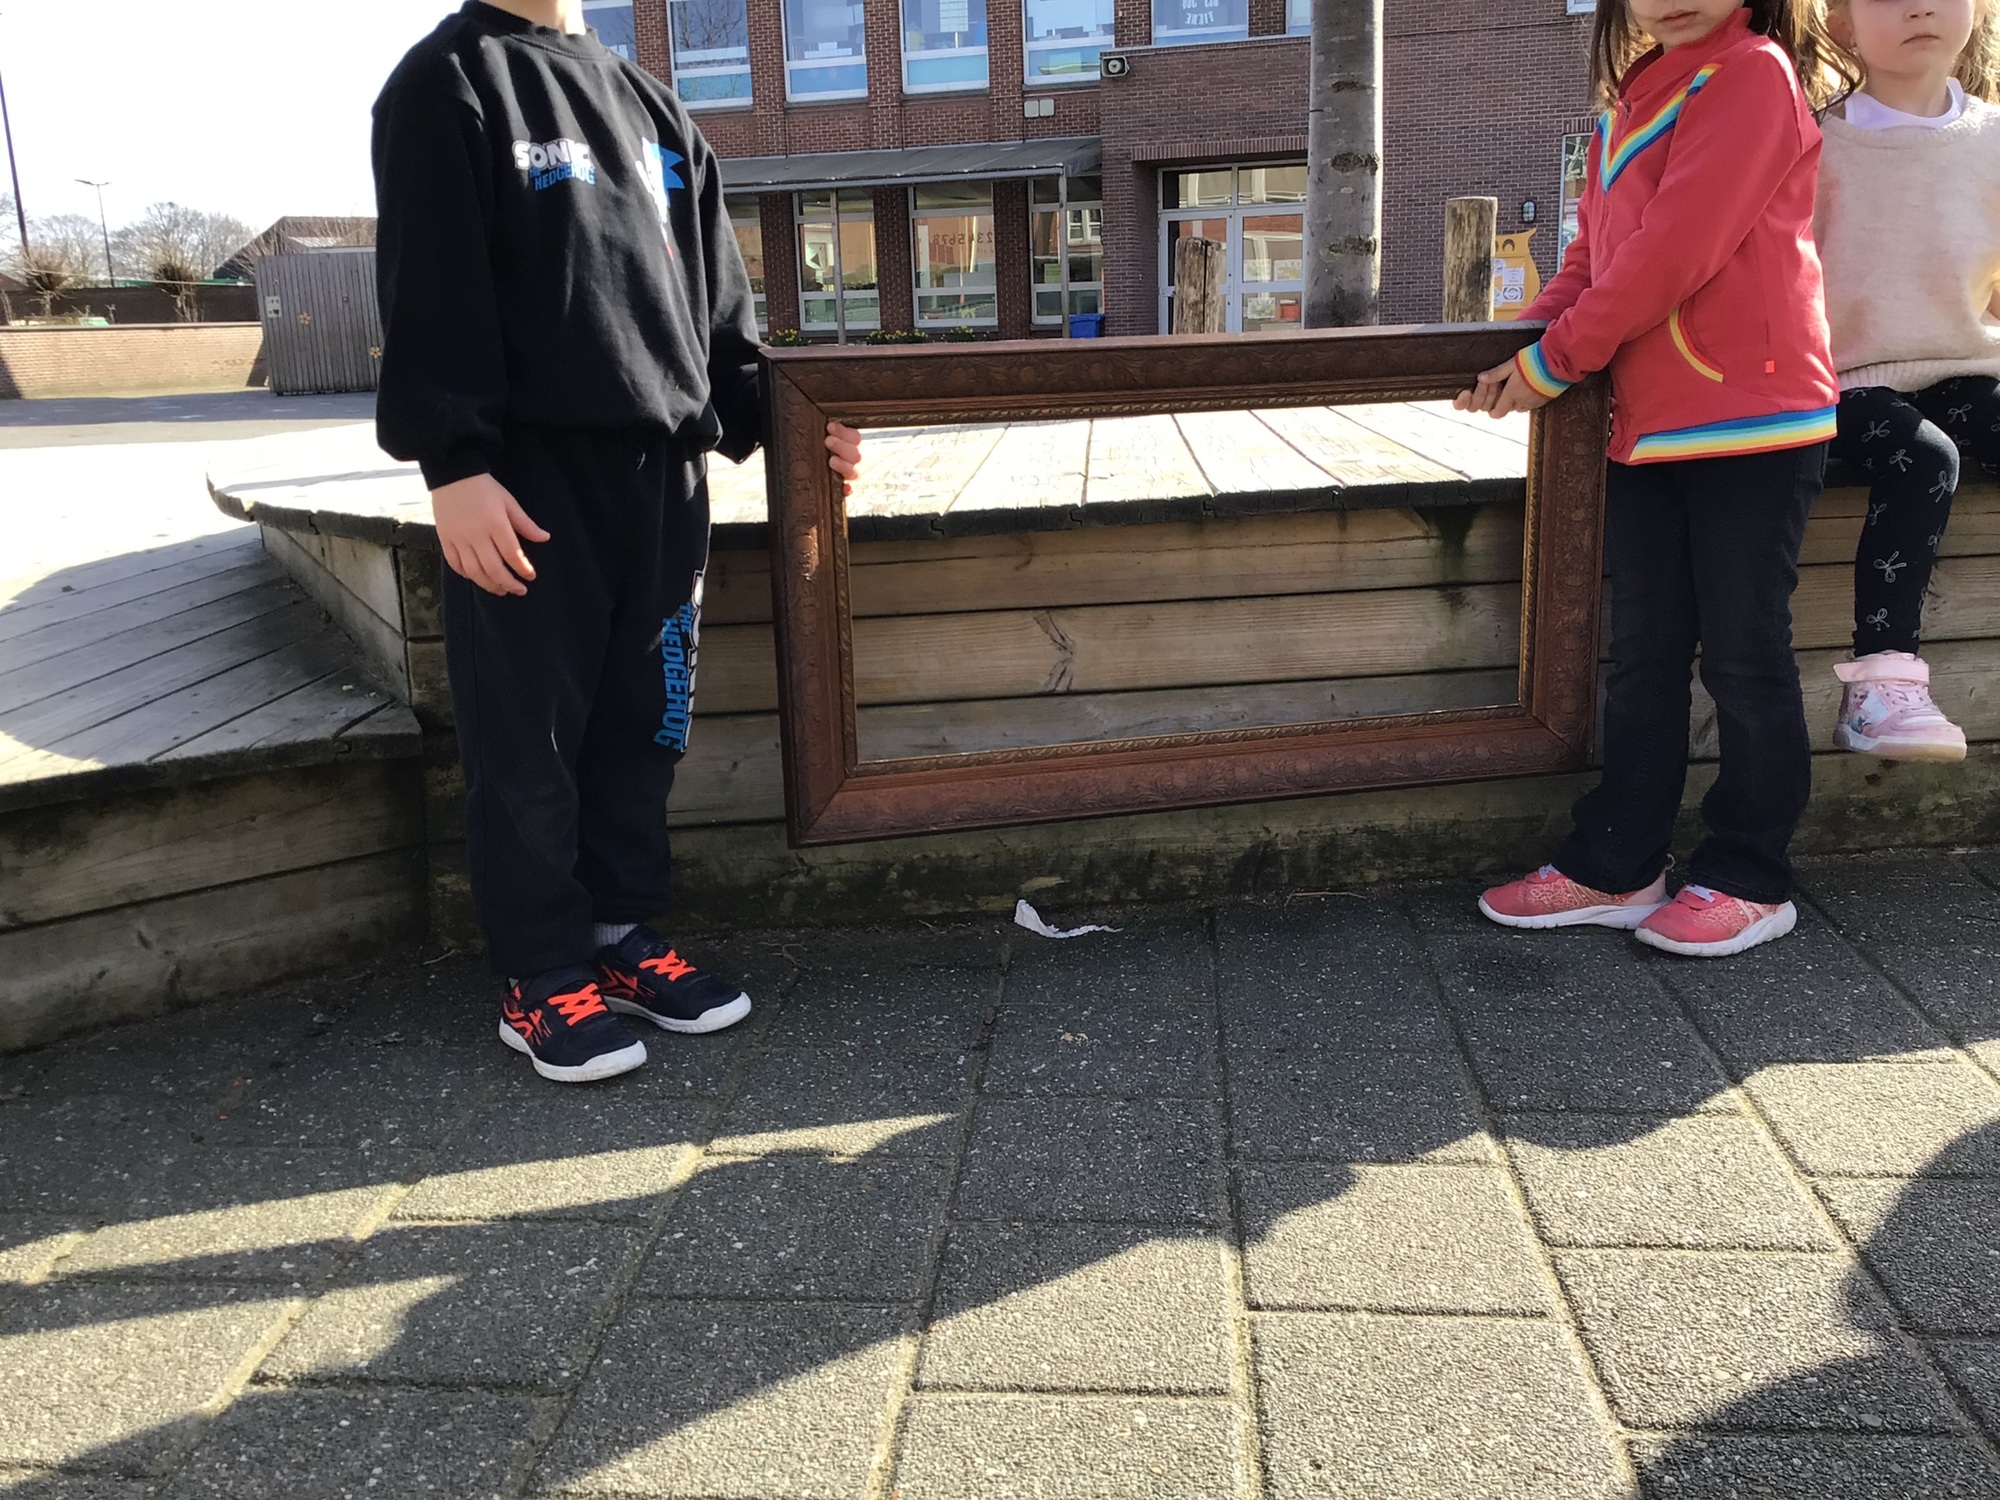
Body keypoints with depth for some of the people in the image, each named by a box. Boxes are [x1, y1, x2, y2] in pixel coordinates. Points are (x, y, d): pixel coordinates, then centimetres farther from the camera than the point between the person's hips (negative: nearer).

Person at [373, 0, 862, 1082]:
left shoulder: (650, 105, 20)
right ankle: (543, 977, 13)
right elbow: (430, 293, -9)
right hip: (528, 484, -6)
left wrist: (771, 419, 9)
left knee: (642, 723, 10)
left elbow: (713, 291, 19)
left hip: (662, 471, 6)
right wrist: (455, 465, -17)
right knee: (532, 741, 1)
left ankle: (622, 935, 24)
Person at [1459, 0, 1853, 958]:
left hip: (1753, 419, -7)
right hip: (1647, 428, 8)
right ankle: (1615, 868, 20)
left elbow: (1679, 247, -17)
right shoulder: (1630, 104, 18)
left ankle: (1749, 879, 16)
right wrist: (1525, 344, -2)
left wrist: (1556, 360, -12)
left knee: (1743, 655, 3)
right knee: (1643, 657, 11)